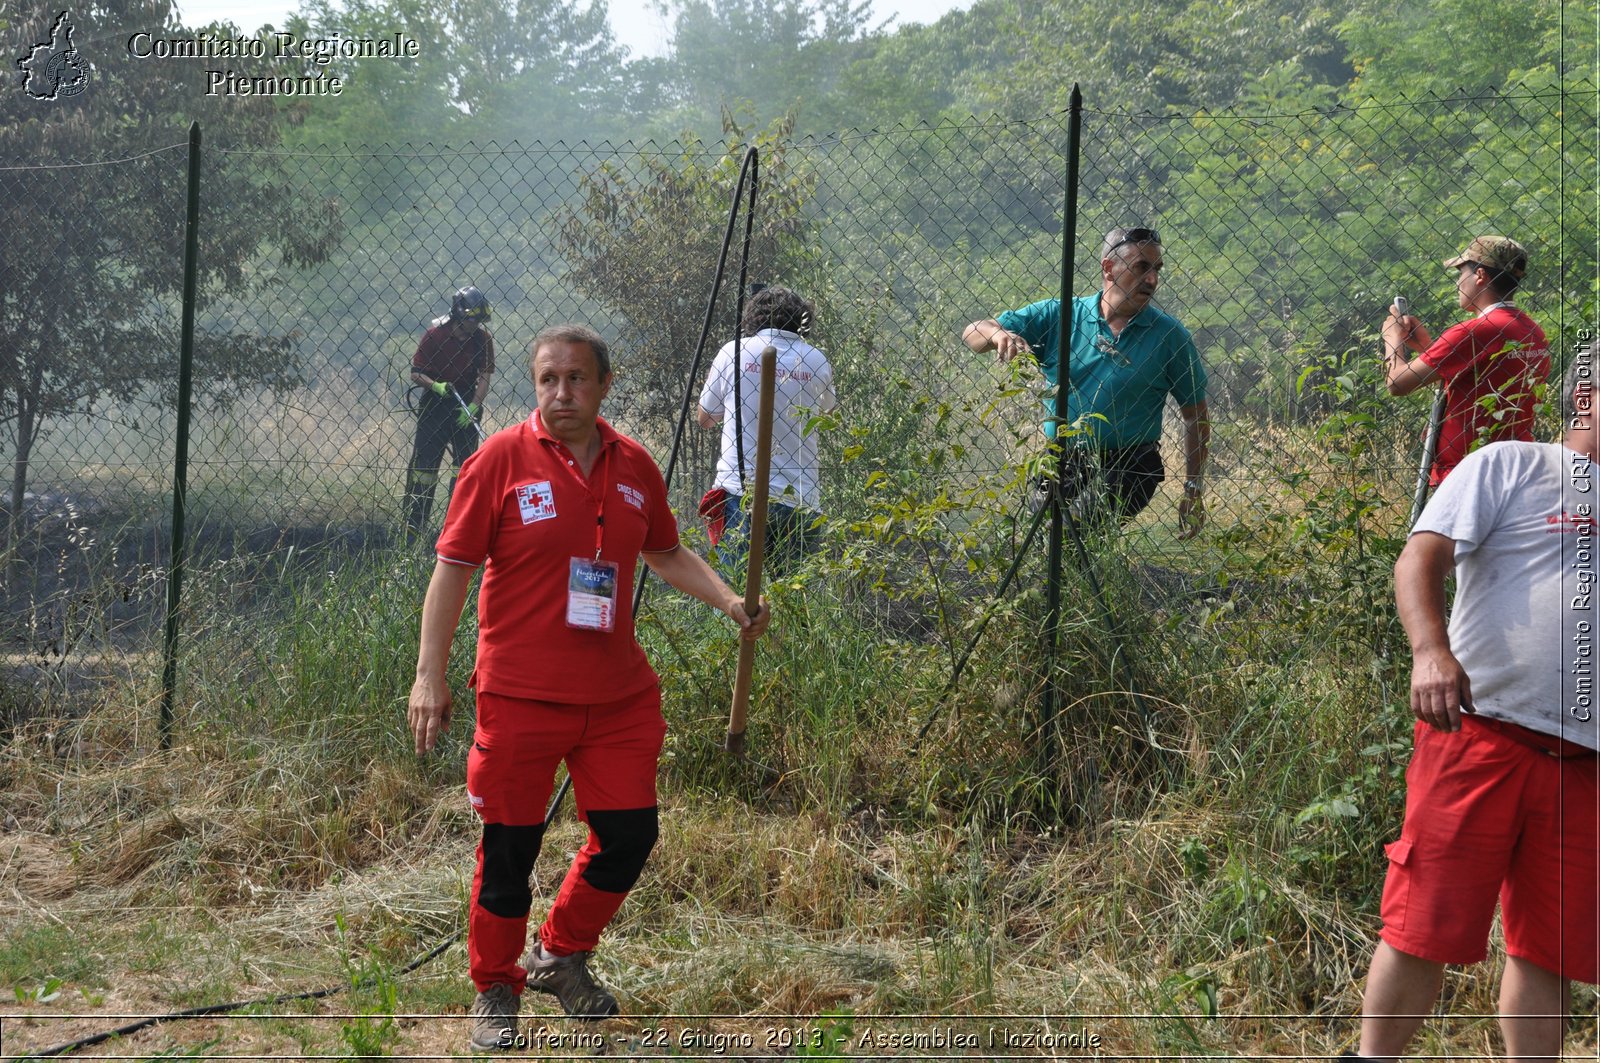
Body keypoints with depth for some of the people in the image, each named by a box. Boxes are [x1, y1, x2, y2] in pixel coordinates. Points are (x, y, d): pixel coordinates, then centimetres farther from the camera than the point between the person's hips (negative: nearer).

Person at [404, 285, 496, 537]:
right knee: (424, 464, -5)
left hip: (466, 405, 3)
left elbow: (484, 377, -4)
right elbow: (415, 373, -7)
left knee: (467, 466, 3)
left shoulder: (482, 339, -2)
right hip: (435, 404, -3)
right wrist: (437, 386, -25)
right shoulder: (434, 335, -10)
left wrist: (473, 407, -17)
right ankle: (413, 524, -3)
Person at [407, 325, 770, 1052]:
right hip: (521, 696, -4)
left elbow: (666, 553, 21)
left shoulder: (634, 467, 6)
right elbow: (453, 569, -7)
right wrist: (430, 677, -11)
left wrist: (729, 601, 6)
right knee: (510, 849, 3)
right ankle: (495, 991, 22)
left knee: (629, 835, 7)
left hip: (616, 694, 4)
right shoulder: (501, 460, -7)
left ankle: (562, 955, 31)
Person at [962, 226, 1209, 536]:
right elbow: (973, 333, 6)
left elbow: (1196, 417, 11)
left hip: (1126, 470, -3)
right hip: (1059, 462, 3)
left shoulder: (1169, 335, 4)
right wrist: (999, 335, -19)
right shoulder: (1058, 315, 6)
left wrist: (1194, 490, 5)